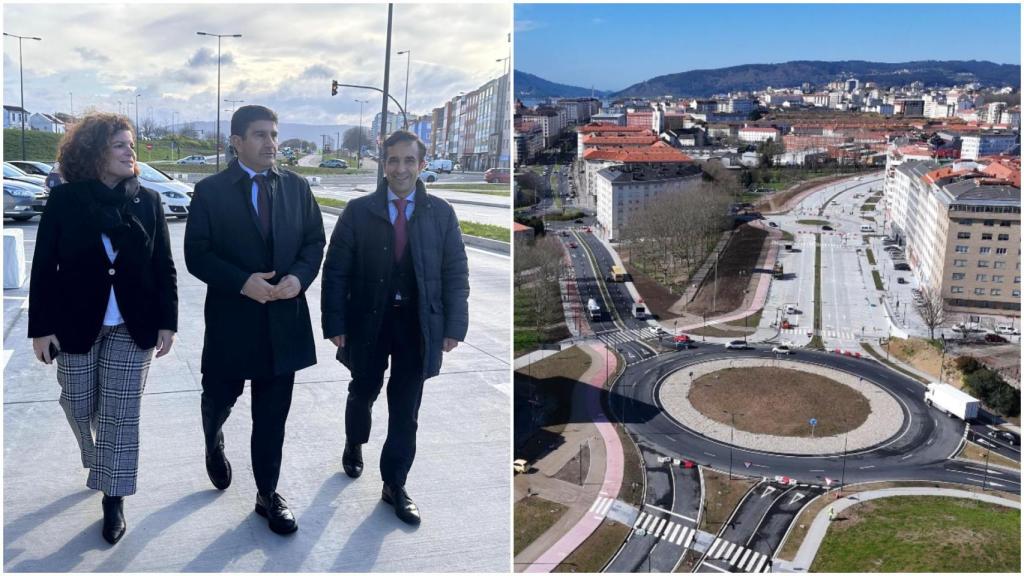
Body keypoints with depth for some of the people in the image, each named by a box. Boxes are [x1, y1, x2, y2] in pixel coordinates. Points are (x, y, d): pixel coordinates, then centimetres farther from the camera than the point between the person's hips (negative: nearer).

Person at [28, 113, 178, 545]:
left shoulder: (148, 201, 0)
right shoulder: (65, 200, -4)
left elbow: (163, 267, 1)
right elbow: (44, 267, -3)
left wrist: (167, 321, -3)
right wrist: (41, 326, -6)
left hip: (132, 326, 0)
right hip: (76, 323, 0)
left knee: (121, 414, 1)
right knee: (79, 406, 12)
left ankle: (114, 498, 13)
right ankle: (100, 465, 42)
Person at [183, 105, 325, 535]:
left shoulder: (297, 187, 5)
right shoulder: (210, 190, -4)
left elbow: (314, 241, 7)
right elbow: (196, 255, -7)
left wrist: (298, 277, -13)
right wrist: (243, 282, -20)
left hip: (284, 318, 2)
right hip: (231, 317, -2)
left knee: (273, 414, 7)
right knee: (219, 398, 16)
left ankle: (268, 494, 20)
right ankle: (214, 444, 51)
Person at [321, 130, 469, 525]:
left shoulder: (441, 213, -1)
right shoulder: (358, 211, -3)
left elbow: (456, 274, 1)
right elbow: (335, 271, -3)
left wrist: (454, 327, -4)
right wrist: (335, 324, -8)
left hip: (417, 324, 0)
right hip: (368, 321, 0)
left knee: (405, 409, 6)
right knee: (363, 392, 20)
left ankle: (395, 485, 21)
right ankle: (354, 445, 50)